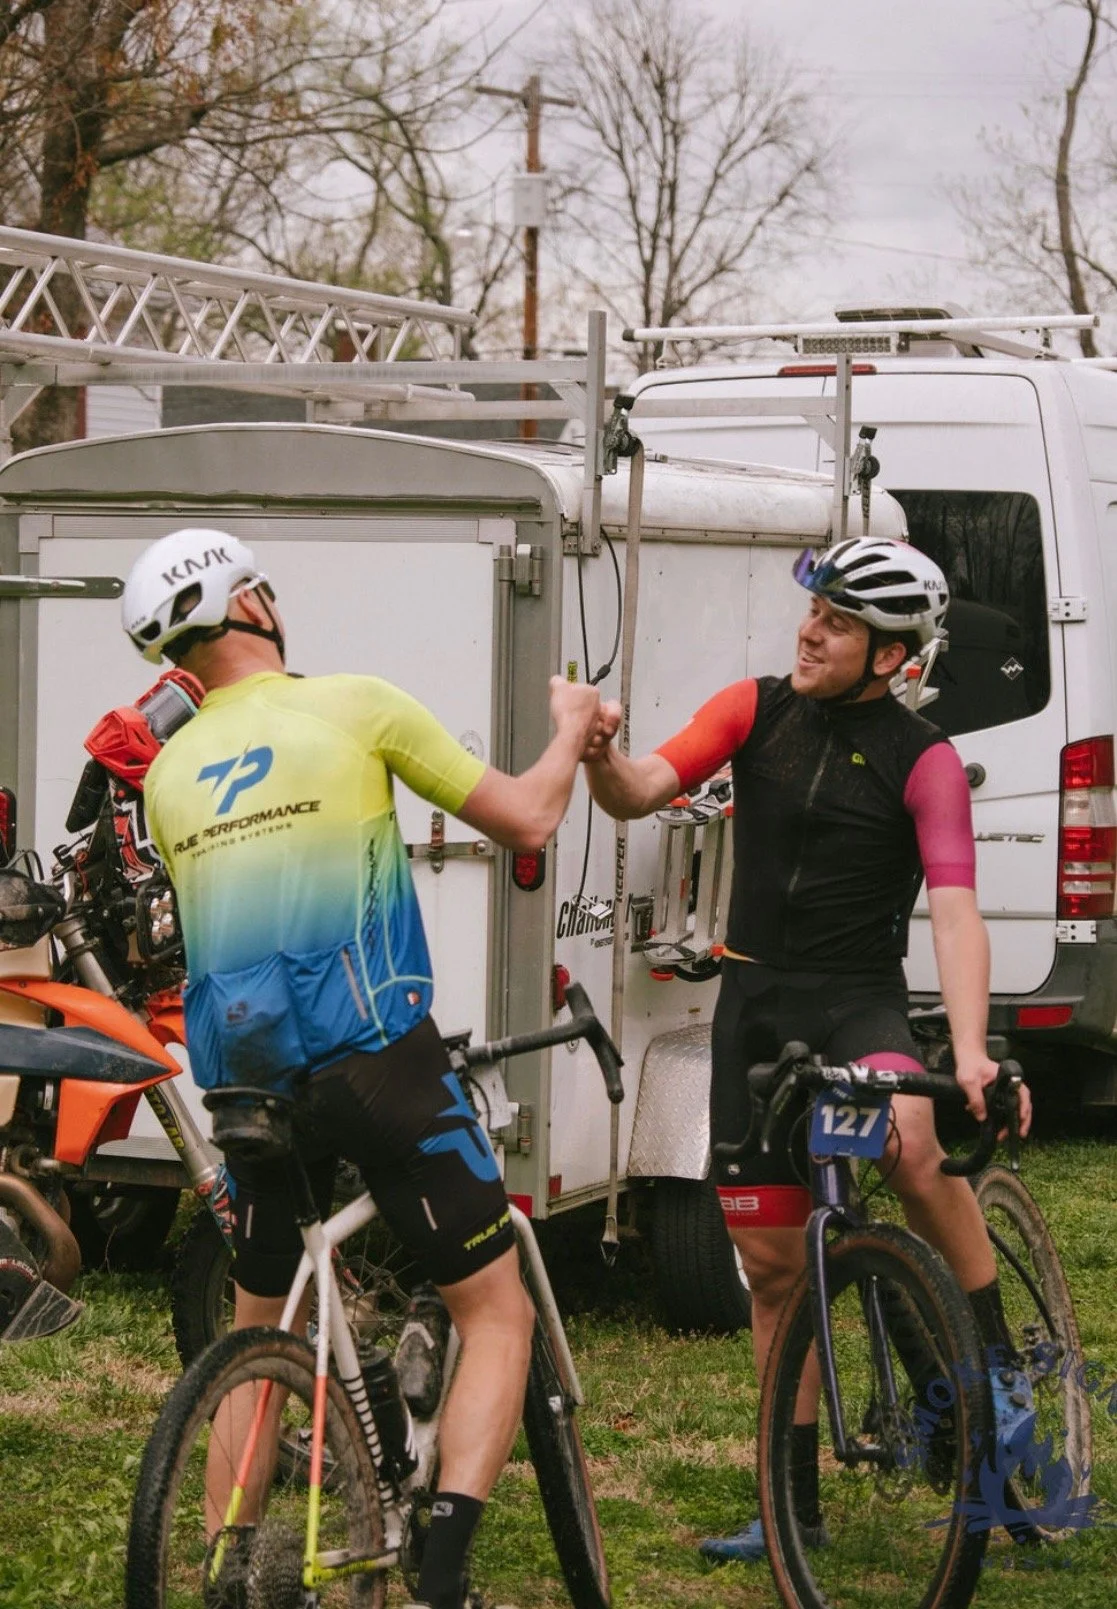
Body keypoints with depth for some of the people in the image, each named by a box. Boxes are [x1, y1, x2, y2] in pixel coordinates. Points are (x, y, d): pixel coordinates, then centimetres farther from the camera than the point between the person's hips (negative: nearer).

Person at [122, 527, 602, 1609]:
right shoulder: (355, 708, -1)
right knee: (497, 1311, 4)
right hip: (372, 1061, -5)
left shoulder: (168, 774, 14)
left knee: (258, 1330, 22)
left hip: (240, 1077, 5)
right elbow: (528, 821, 3)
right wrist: (572, 725, 22)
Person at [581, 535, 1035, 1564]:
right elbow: (639, 795, -4)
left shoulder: (922, 760, -6)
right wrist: (599, 756, -28)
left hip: (859, 1002, -4)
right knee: (771, 1263, 7)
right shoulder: (756, 711, 3)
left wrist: (970, 1051, -28)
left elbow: (955, 909, -15)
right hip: (754, 1004, 4)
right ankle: (797, 1507, 19)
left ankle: (1000, 1366, -14)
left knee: (911, 1142, -36)